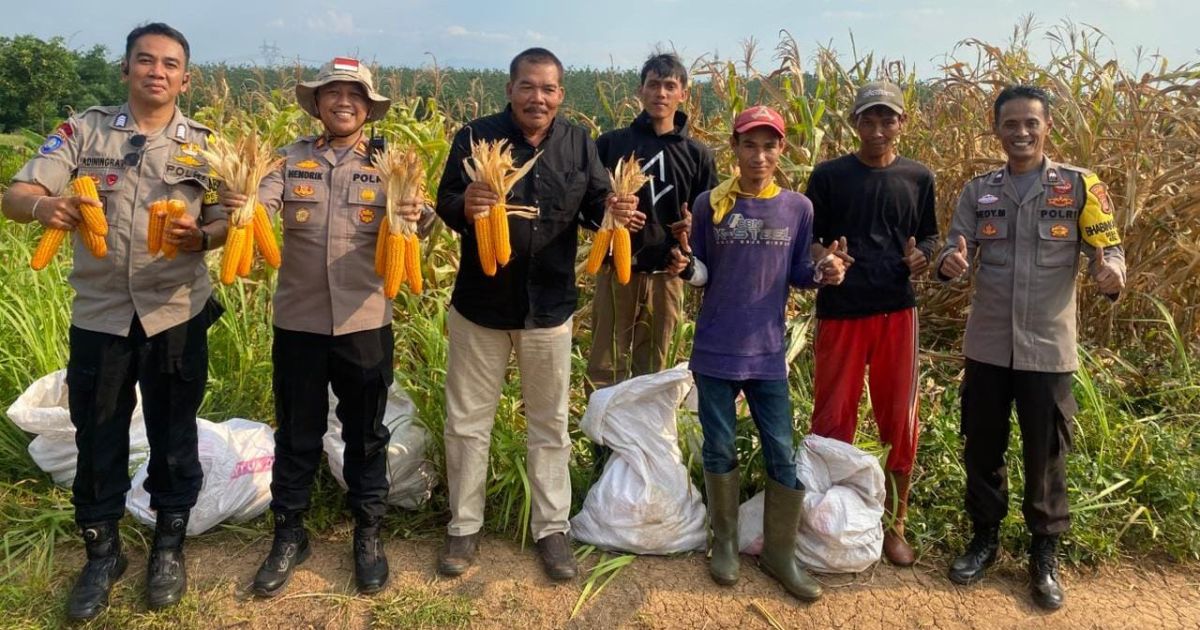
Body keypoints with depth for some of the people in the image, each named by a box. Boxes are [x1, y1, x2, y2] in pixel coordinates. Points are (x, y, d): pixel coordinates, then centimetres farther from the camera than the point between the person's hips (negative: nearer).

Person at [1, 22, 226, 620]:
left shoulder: (203, 145, 2)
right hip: (99, 317, 1)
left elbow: (228, 222, 1)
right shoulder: (83, 130, 1)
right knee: (97, 440, 11)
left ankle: (168, 547, 30)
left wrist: (199, 237, -22)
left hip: (176, 316, 0)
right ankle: (101, 553, 30)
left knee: (173, 436, 11)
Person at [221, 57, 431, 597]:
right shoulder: (290, 159, 1)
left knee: (365, 434, 13)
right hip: (299, 322, 1)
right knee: (296, 435, 13)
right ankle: (289, 535, 31)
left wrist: (414, 218, -34)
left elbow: (402, 231, -12)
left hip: (365, 323, 0)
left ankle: (369, 534, 30)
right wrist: (235, 203, -36)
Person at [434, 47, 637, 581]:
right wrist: (465, 206, -32)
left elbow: (594, 209, 3)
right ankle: (464, 526, 28)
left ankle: (552, 527, 29)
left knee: (549, 423, 13)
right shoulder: (475, 137, -8)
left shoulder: (579, 143, 0)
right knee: (468, 421, 11)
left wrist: (615, 210, -20)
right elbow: (445, 205, -9)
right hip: (480, 305, -1)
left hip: (549, 307, 2)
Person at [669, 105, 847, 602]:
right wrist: (686, 266, -19)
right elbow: (702, 276, 2)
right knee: (719, 449, 10)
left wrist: (824, 272, -13)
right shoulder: (710, 204, -4)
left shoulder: (798, 208, 0)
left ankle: (779, 552, 22)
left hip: (768, 353, 1)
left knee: (782, 455, 4)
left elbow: (796, 275, 7)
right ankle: (724, 542, 29)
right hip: (715, 351, -1)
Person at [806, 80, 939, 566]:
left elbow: (929, 235, 14)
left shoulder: (918, 177, 5)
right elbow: (808, 239, 2)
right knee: (833, 419, 5)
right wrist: (822, 261, -19)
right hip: (841, 311, -2)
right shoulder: (829, 175, -1)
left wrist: (922, 256, -9)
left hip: (897, 311, 2)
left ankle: (894, 523, 24)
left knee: (900, 420, 7)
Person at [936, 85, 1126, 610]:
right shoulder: (978, 191, 4)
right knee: (981, 448, 13)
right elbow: (954, 253, 0)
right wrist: (950, 264, -24)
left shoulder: (1080, 187, -3)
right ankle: (985, 537, 32)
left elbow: (1109, 250, -3)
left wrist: (1112, 277, -26)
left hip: (1048, 350, -2)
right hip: (987, 347, 2)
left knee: (1045, 455, 8)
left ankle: (1045, 552, 27)